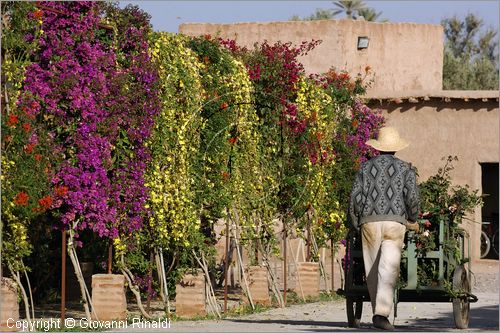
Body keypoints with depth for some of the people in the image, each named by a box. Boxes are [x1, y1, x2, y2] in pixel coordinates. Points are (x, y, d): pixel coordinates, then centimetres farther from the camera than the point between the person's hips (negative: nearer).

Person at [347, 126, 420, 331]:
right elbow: (412, 197, -4)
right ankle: (381, 313, -23)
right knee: (389, 270, -9)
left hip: (369, 222, 1)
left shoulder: (366, 167, 9)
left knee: (372, 270, 11)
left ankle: (378, 311, 16)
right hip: (395, 222, -1)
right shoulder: (405, 169, 7)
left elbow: (355, 197, 2)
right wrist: (413, 219, 13)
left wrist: (354, 223, 13)